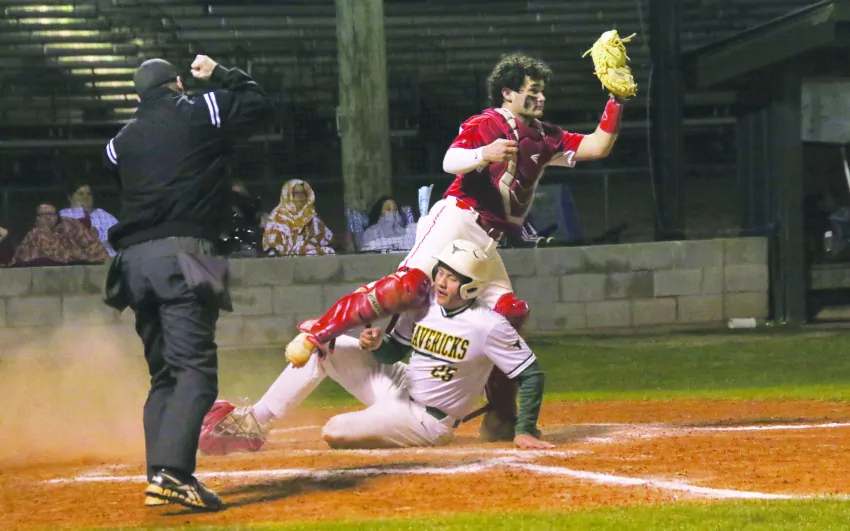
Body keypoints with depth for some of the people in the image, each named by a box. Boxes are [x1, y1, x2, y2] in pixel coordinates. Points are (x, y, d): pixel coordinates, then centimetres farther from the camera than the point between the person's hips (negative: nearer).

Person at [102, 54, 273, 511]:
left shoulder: (122, 140, 16)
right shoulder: (199, 113, 6)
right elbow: (259, 104, 15)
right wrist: (221, 75, 30)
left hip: (133, 259, 6)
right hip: (181, 255, -6)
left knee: (163, 373, 14)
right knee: (195, 369, -12)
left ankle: (159, 476, 7)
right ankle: (171, 471, -29)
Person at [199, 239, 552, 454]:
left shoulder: (489, 326, -19)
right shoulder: (424, 305, -1)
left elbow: (532, 374, -15)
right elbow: (395, 351, 8)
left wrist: (526, 431, -20)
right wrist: (377, 345, -15)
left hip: (427, 420, -7)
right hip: (397, 387, 7)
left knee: (334, 433, -24)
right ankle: (251, 422, -3)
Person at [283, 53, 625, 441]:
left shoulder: (544, 139, 20)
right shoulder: (484, 125, 1)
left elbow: (598, 146, 16)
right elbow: (450, 162, -14)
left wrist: (616, 101, 6)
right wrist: (484, 154, -33)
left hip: (485, 242, 7)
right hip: (457, 218, -7)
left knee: (509, 313, -4)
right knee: (409, 285, -27)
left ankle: (500, 420, 2)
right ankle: (315, 334, -26)